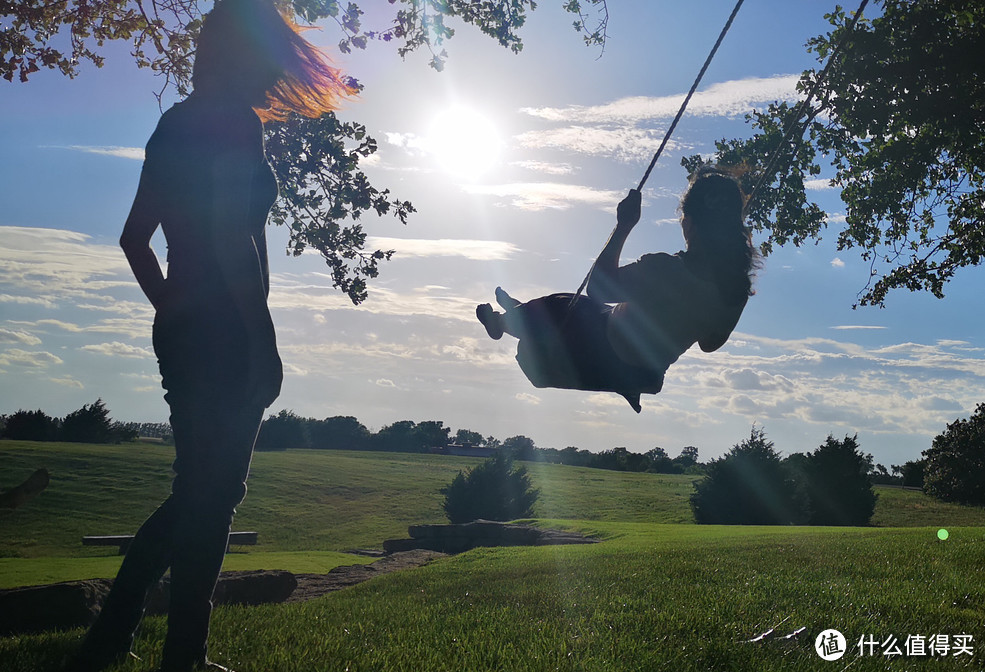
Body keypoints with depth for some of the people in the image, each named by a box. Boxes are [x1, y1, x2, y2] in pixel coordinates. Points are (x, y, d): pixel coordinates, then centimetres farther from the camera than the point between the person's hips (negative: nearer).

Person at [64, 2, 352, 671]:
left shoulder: (174, 124, 17)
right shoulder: (234, 123, -10)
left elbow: (135, 239, 19)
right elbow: (230, 238, -21)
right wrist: (263, 338, -18)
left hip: (180, 331, 9)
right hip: (224, 334, -9)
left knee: (196, 492, 16)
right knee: (212, 496, 0)